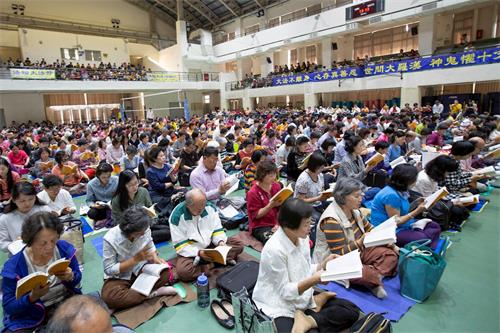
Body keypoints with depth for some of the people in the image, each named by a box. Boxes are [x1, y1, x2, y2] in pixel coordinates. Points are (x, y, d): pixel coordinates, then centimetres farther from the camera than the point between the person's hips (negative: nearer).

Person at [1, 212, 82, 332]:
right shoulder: (14, 266, -17)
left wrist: (71, 277, -22)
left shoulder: (65, 248, -10)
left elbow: (78, 280, 1)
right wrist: (32, 297, -29)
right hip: (31, 317, 0)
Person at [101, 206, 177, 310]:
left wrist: (155, 257, -16)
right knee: (109, 296, -34)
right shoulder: (110, 239, -26)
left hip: (140, 269, 2)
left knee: (164, 273, -26)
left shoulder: (144, 229, -17)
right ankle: (153, 293, -21)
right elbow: (109, 270, -19)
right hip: (119, 277, -2)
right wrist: (135, 259, -28)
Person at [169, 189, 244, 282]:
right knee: (183, 271, -34)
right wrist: (198, 253, -29)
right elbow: (180, 245, -16)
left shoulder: (210, 207, -9)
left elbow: (217, 229, -1)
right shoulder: (177, 216, -20)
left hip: (210, 245, 4)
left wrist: (220, 241, -21)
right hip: (190, 251, -3)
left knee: (238, 245, -7)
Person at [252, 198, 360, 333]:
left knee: (351, 310, -1)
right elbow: (285, 291, -18)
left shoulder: (302, 238, -4)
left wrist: (325, 263, -8)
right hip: (280, 308, -7)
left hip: (304, 300, 7)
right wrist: (314, 280, -27)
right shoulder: (274, 249, -25)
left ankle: (309, 320, -8)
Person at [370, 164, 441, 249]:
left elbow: (403, 211, 9)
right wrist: (417, 211, -18)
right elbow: (396, 222, -19)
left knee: (435, 227, 5)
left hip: (402, 225, 10)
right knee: (424, 239, -26)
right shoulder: (391, 195, -23)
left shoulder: (400, 191, 6)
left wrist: (418, 203, 2)